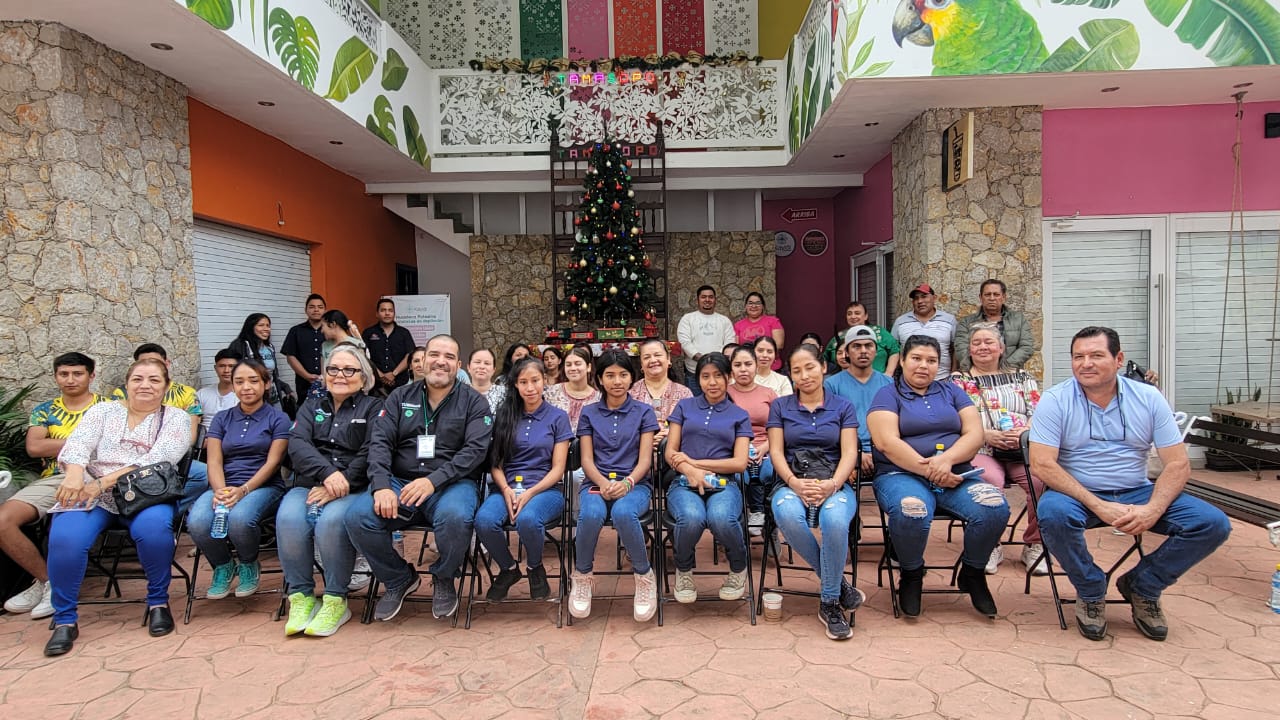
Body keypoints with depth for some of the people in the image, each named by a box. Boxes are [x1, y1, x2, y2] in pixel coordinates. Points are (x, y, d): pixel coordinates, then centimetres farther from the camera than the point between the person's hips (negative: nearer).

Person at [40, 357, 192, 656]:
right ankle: (65, 620, -7)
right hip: (92, 492, 2)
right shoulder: (103, 411, 15)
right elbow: (78, 444, -2)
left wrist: (104, 482, -18)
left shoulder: (175, 418, 7)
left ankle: (158, 602, -11)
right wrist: (75, 474, -25)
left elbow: (157, 460, -9)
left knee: (153, 527, -34)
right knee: (65, 538, -26)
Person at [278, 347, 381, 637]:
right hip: (309, 485, 3)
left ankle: (336, 601, -18)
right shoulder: (311, 407, 22)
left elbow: (369, 455, -4)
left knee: (332, 521, -34)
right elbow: (297, 444, 3)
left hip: (353, 489, -3)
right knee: (289, 518, -29)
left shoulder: (373, 408, 11)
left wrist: (338, 486, -17)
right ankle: (300, 596, -14)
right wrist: (327, 473, -16)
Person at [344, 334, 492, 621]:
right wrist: (382, 486, -15)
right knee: (357, 516, -24)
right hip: (400, 482, 3)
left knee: (454, 517, -37)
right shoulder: (400, 396, 14)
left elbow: (476, 449, -8)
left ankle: (444, 578, -1)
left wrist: (433, 480, -21)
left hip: (452, 482, -3)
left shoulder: (473, 401, 5)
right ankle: (399, 579, 5)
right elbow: (379, 442, 3)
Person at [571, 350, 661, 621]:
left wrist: (627, 483, -19)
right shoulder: (589, 413, 14)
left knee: (623, 513, -37)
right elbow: (587, 460, 6)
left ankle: (644, 577, -14)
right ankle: (582, 577, -8)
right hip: (596, 482, 1)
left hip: (634, 484, -1)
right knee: (591, 514, -36)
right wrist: (604, 484, -15)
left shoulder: (644, 412, 11)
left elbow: (645, 460, 2)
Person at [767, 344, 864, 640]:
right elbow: (776, 451, 5)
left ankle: (830, 602, -16)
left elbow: (849, 453, 2)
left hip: (834, 482, 0)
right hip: (792, 482, 1)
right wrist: (794, 482, -15)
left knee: (835, 521, -37)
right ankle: (838, 583, -15)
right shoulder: (780, 407, 15)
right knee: (788, 516, -37)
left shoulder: (843, 407, 13)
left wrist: (831, 485, -18)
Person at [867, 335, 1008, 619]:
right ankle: (911, 575, -5)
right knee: (911, 512, -37)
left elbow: (974, 434, 6)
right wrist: (928, 470, -16)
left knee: (995, 508, -25)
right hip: (901, 474, -3)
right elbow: (887, 442, -8)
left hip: (955, 474, 4)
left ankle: (973, 573, 3)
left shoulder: (951, 392, 20)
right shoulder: (888, 395, 7)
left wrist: (946, 459, -13)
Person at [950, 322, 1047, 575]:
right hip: (981, 450, -2)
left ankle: (1034, 545, -5)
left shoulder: (1022, 378, 21)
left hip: (1023, 449, 2)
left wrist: (1024, 431, -11)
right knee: (991, 481, -34)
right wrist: (987, 434, -13)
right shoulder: (959, 381, 14)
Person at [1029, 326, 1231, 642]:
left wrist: (1153, 510, -20)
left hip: (1137, 494, 3)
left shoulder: (1148, 398, 1)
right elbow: (1042, 464, -17)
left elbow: (1178, 464, -2)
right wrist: (1099, 506, -25)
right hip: (1078, 494, -3)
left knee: (1213, 523, -16)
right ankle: (1091, 591, -5)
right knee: (1053, 513, -36)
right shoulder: (1055, 400, -8)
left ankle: (1142, 586, 8)